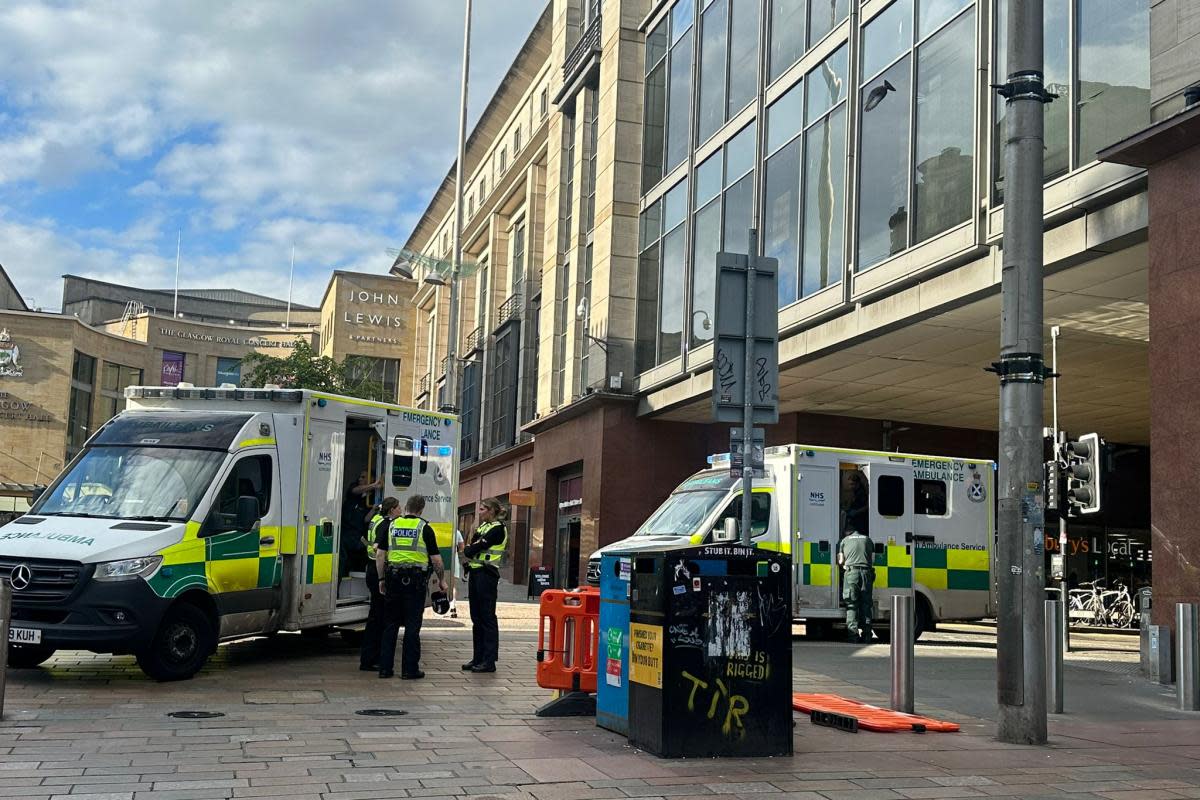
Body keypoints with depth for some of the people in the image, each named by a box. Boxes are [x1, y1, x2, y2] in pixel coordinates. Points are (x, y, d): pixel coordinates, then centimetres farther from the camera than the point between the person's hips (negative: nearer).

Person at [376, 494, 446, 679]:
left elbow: (379, 554, 5)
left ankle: (385, 667, 9)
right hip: (415, 579, -3)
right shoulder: (424, 528, -2)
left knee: (390, 624, 9)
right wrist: (442, 580, 10)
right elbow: (436, 559, -2)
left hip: (393, 578, 3)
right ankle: (410, 669, 2)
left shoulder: (392, 526, 7)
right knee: (412, 625, 1)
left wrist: (382, 579, 11)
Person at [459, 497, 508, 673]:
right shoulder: (483, 526, 18)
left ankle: (489, 660, -4)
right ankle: (478, 658, 16)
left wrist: (467, 550, 2)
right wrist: (469, 549, -4)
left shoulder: (497, 528, -10)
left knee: (487, 617, -6)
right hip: (475, 572, 9)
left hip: (487, 574, -9)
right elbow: (471, 546, 15)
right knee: (476, 617, 11)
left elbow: (477, 547, -15)